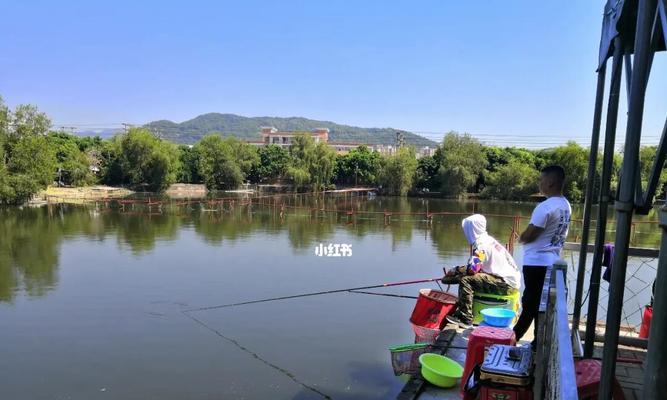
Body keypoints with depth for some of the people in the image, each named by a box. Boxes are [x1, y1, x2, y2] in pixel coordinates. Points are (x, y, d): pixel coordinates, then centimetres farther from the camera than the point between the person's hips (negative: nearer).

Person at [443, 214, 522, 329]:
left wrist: (455, 270, -7)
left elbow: (472, 269, -24)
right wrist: (459, 270, 7)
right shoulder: (489, 240, 14)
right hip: (510, 280, 10)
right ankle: (460, 310, 20)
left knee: (465, 280, -18)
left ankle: (464, 318, -16)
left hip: (506, 283, -10)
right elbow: (476, 266, 18)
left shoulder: (481, 245, -16)